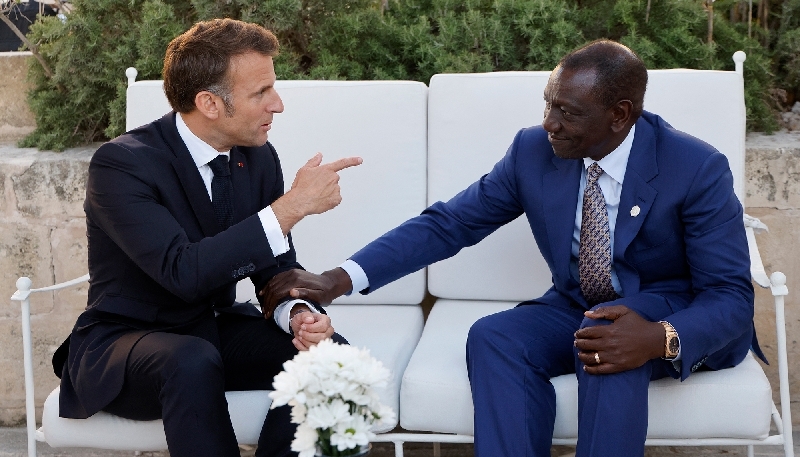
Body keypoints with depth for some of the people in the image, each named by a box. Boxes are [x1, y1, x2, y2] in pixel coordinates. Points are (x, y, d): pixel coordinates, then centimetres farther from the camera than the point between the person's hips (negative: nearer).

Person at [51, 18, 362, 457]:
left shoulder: (258, 157, -2)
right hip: (122, 343, -5)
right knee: (193, 361, -37)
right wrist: (290, 207, -32)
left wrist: (299, 314, -19)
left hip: (216, 330, 6)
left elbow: (275, 266, 4)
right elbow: (183, 272, -32)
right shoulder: (120, 164, -21)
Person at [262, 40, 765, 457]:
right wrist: (341, 279, -17)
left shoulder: (698, 169, -20)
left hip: (678, 316, -4)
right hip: (576, 306, 4)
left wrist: (660, 338, -43)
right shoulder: (533, 150, -9)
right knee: (493, 338, -26)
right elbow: (448, 223, -5)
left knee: (613, 353, -37)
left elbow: (732, 298, -19)